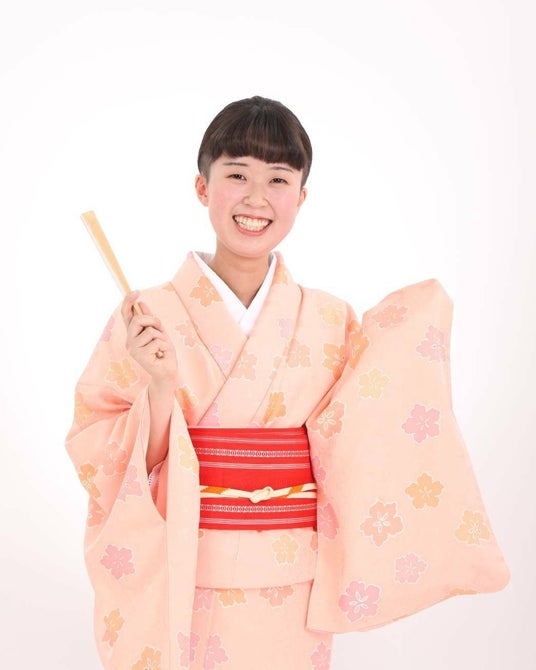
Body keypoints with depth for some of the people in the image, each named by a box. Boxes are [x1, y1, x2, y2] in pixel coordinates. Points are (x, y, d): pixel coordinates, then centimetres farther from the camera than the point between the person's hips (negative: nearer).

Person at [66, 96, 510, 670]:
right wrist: (160, 389, -24)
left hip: (294, 596, 2)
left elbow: (358, 462, -2)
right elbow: (100, 466, -7)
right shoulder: (146, 318, -8)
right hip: (181, 590, -2)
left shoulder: (334, 324, -1)